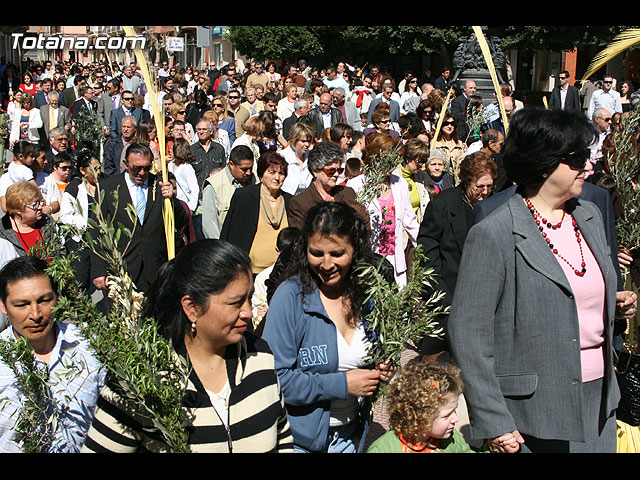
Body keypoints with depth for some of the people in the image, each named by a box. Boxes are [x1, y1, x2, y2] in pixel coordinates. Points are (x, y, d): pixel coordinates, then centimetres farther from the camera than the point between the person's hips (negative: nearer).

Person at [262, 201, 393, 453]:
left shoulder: (365, 295, -3)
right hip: (301, 438, -4)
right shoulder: (291, 295, -18)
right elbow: (275, 378, -21)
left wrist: (380, 373, -7)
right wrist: (341, 384, -22)